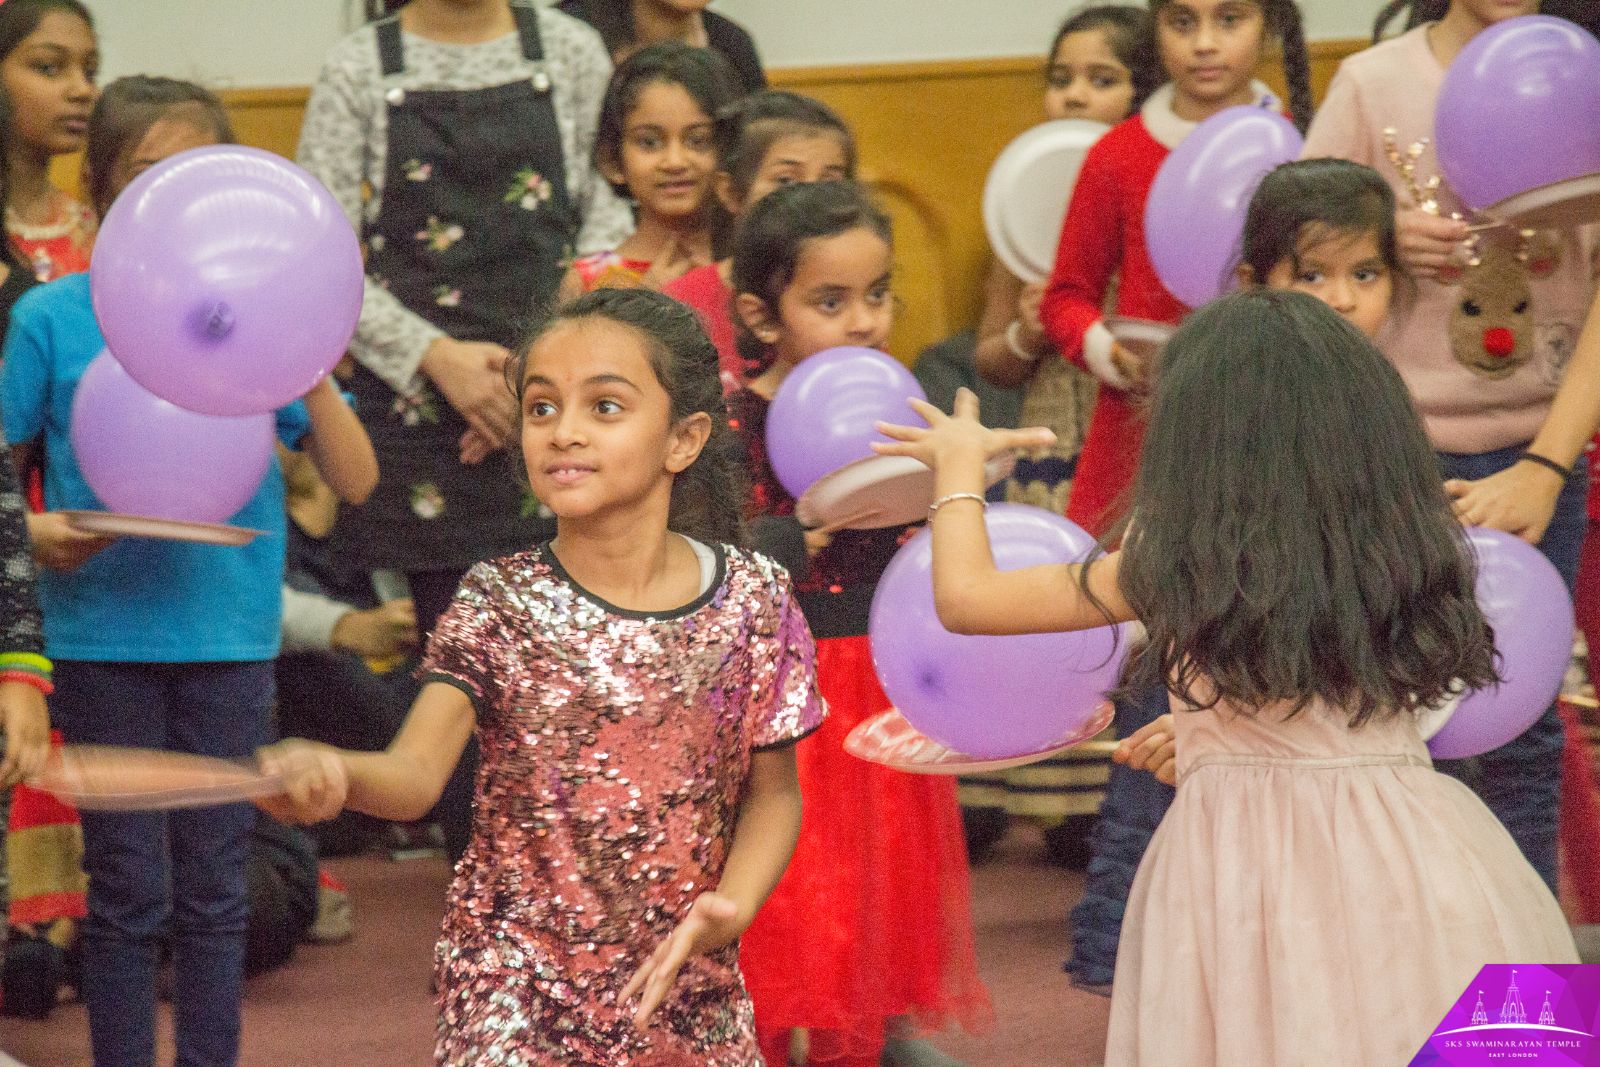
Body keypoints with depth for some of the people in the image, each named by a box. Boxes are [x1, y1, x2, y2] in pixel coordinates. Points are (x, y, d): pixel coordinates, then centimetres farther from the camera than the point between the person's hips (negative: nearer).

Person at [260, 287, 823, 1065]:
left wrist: (729, 907, -12)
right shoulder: (499, 605, -8)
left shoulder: (751, 600, -5)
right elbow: (415, 775, -20)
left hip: (684, 984, 2)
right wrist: (331, 773, -42)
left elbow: (772, 790, 5)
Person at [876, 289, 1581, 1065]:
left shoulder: (1180, 564, -7)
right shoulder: (1413, 544, 3)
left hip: (1253, 866, -3)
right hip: (1417, 853, 3)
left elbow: (965, 599, 2)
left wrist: (959, 464, 21)